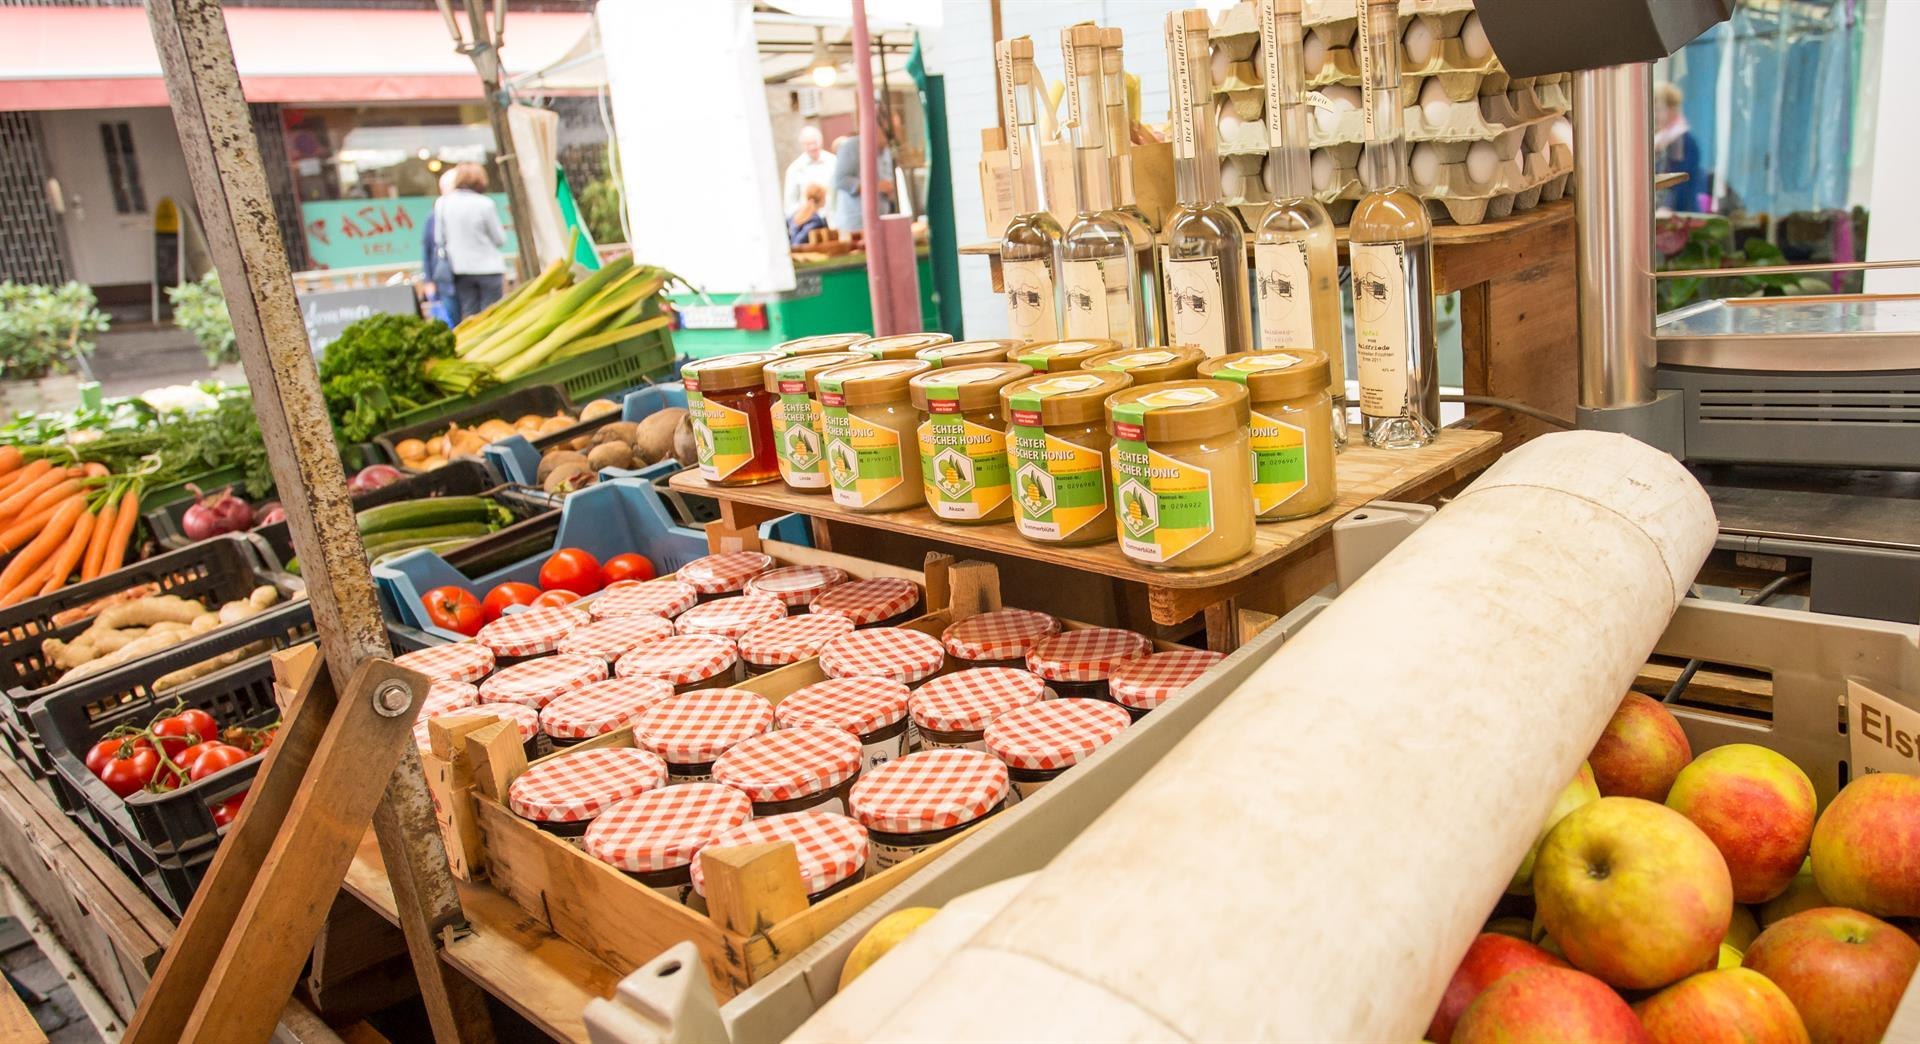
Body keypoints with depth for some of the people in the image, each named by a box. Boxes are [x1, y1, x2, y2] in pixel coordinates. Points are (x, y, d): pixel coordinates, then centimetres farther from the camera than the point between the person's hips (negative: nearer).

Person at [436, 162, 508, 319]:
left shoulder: (442, 203, -1)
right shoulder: (485, 203, -11)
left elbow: (440, 238, 2)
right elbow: (500, 240, -4)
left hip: (461, 268, 4)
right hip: (488, 267, -4)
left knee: (468, 314, 8)